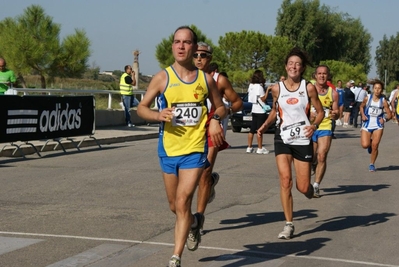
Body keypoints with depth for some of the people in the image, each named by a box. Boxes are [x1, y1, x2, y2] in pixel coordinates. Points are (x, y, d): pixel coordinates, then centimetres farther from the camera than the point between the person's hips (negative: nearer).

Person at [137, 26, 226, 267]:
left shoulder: (206, 79, 2)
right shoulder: (163, 78, -2)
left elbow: (221, 107, 16)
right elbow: (142, 108, 2)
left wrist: (215, 119, -6)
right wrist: (158, 115, -19)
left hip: (195, 149, -1)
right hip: (169, 149, 1)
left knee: (183, 203, -12)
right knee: (175, 207, 14)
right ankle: (195, 222, 48)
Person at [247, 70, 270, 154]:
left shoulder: (251, 85, 9)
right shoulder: (259, 86, -15)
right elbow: (263, 99, -14)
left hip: (254, 110, 8)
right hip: (260, 110, -8)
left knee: (252, 129, 10)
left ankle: (249, 147, 12)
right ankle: (260, 148, 0)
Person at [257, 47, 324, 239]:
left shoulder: (308, 88, -3)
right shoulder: (277, 88, 2)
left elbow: (320, 112, 4)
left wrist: (314, 125, -15)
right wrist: (266, 125, 1)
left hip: (303, 140, -1)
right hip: (282, 139, 1)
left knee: (303, 187, -1)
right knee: (285, 179, -13)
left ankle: (309, 189, 39)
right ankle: (289, 225, -3)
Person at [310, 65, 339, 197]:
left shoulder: (333, 93, 3)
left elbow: (336, 113, 8)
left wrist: (335, 114, -15)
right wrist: (309, 114, -16)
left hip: (325, 128, 0)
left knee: (322, 157, -12)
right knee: (311, 158, 4)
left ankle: (316, 186, -4)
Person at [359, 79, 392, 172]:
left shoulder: (383, 101, -6)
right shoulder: (367, 98, -4)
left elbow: (389, 114, 1)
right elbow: (361, 106, 16)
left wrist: (384, 119, -18)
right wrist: (363, 115, -1)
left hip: (378, 126, -1)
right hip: (367, 125, 1)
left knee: (375, 146, -6)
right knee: (365, 145, -12)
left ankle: (372, 164, 15)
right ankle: (370, 144, 26)